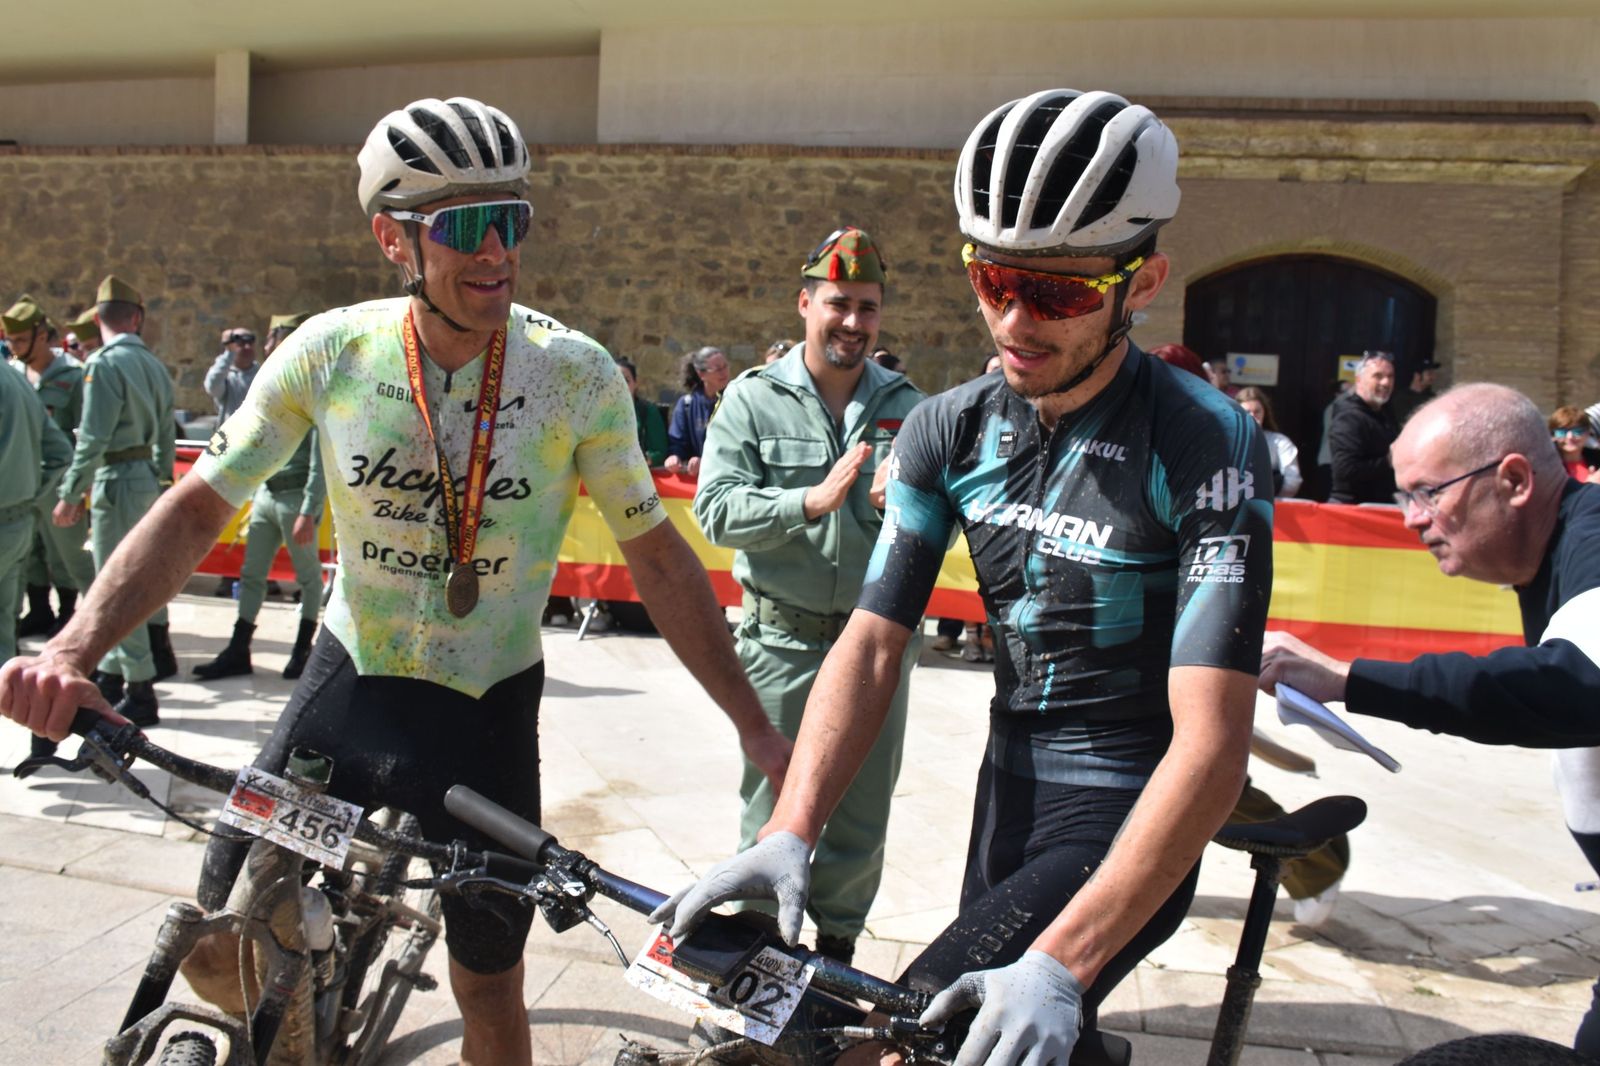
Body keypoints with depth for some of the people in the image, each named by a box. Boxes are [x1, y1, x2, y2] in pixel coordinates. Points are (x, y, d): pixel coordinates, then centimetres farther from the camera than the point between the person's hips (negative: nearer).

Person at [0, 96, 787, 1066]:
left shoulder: (576, 374, -15)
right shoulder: (331, 350, -11)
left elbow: (656, 554, -9)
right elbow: (198, 509, -7)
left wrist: (754, 726, -11)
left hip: (491, 709, -1)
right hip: (350, 684, 2)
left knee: (489, 985, 10)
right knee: (220, 958, 8)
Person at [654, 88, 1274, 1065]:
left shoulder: (1207, 446, -21)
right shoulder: (950, 431, -4)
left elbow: (1212, 741, -27)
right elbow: (873, 644, -8)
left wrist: (1061, 962, -35)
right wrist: (789, 834, -23)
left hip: (1129, 815, -6)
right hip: (1008, 789, 6)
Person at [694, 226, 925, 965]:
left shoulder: (906, 405, 5)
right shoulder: (753, 399, -1)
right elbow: (715, 509, -12)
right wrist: (811, 502, -24)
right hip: (783, 642, -2)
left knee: (862, 817, 12)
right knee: (774, 816, 7)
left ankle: (838, 946, 34)